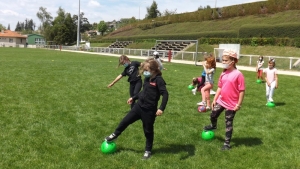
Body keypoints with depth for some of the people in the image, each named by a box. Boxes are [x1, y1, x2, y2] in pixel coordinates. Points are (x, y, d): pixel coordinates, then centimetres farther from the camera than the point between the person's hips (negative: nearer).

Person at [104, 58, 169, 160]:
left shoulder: (158, 80, -18)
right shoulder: (147, 78, 5)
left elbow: (165, 94, -23)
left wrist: (161, 108, -32)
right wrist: (133, 98, 27)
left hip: (149, 110, -7)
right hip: (139, 106, 7)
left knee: (148, 130, 9)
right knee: (126, 120, 15)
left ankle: (148, 150, 30)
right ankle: (115, 135, 40)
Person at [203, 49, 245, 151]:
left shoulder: (238, 74, -19)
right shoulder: (223, 73, 2)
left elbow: (242, 90, -16)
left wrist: (239, 104, -16)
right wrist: (214, 99, 10)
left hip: (231, 104, -6)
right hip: (221, 101, 6)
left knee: (228, 124, 6)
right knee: (213, 115, 19)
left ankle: (227, 143, 20)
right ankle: (213, 126, 54)